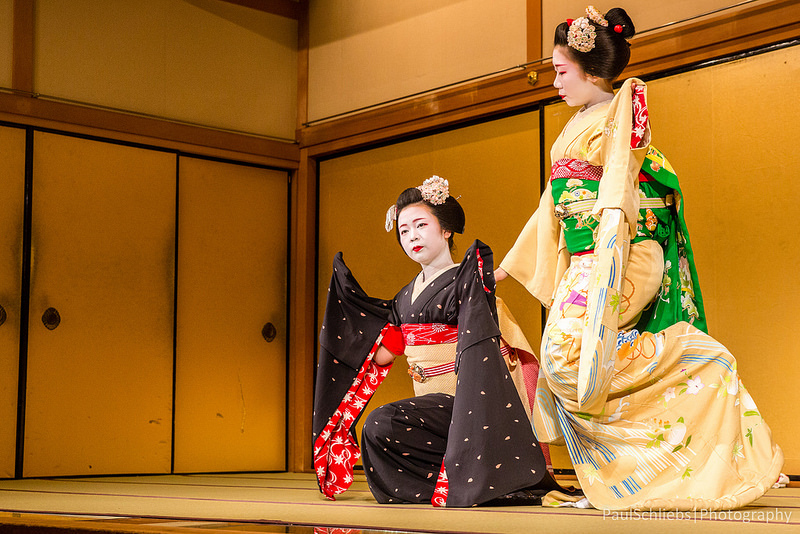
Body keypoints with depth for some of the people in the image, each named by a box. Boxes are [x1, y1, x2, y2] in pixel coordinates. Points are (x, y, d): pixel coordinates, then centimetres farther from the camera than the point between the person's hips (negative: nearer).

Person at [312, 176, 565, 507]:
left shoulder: (462, 281, -6)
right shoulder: (408, 295, 16)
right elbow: (382, 354, 13)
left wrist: (480, 280, -31)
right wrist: (347, 293, 19)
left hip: (457, 401, -8)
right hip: (430, 403, 8)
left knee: (381, 425, -26)